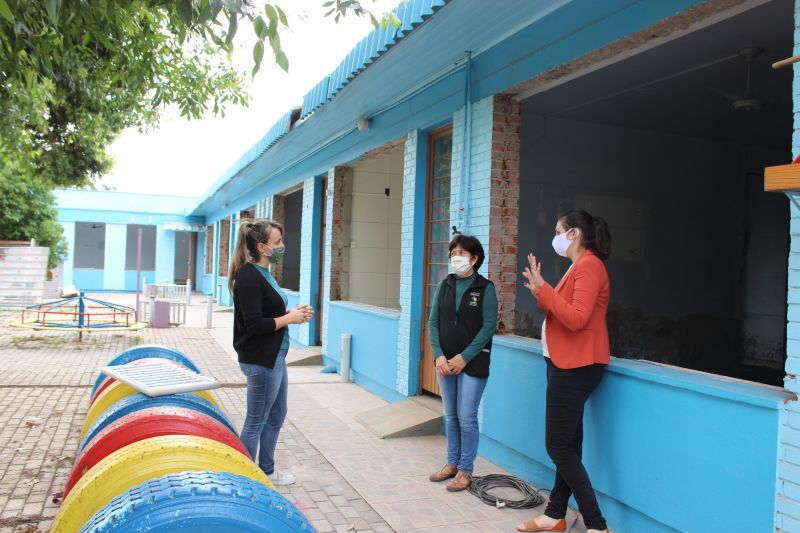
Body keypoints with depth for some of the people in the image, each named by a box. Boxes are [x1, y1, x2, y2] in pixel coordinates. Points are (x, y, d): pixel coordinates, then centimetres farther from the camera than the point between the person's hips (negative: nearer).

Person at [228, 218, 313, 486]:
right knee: (256, 422, 3)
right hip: (260, 360, -10)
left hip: (274, 357, 10)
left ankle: (267, 471, 35)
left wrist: (293, 313, 2)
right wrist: (288, 318, -14)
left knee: (275, 416, 20)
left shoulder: (262, 274, 11)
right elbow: (254, 325, -23)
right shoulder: (249, 277, -19)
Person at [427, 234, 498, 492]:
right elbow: (433, 322, 5)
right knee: (450, 415, 13)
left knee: (466, 417, -3)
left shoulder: (485, 288, -6)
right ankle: (452, 463, 27)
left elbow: (489, 326, -10)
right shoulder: (445, 286, 6)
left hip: (472, 362, -4)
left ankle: (465, 470, 11)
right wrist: (439, 356, -8)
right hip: (445, 362, 5)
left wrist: (464, 357, -14)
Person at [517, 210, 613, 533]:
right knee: (567, 444, 14)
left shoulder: (589, 266, -14)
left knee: (558, 445, -7)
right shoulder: (579, 266, 18)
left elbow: (576, 319, -25)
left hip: (576, 366, -10)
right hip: (567, 364, 10)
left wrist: (542, 287, -22)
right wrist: (541, 293, 4)